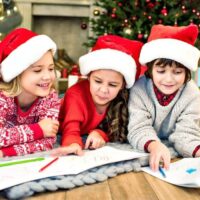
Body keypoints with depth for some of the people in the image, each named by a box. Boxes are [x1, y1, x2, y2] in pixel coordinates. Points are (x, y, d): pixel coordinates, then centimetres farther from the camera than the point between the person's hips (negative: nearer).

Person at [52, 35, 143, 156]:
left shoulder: (123, 98, -19)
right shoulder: (76, 95, -30)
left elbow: (116, 132, -11)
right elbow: (71, 130, -39)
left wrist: (99, 134, -33)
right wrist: (73, 144, -63)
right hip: (67, 141, -3)